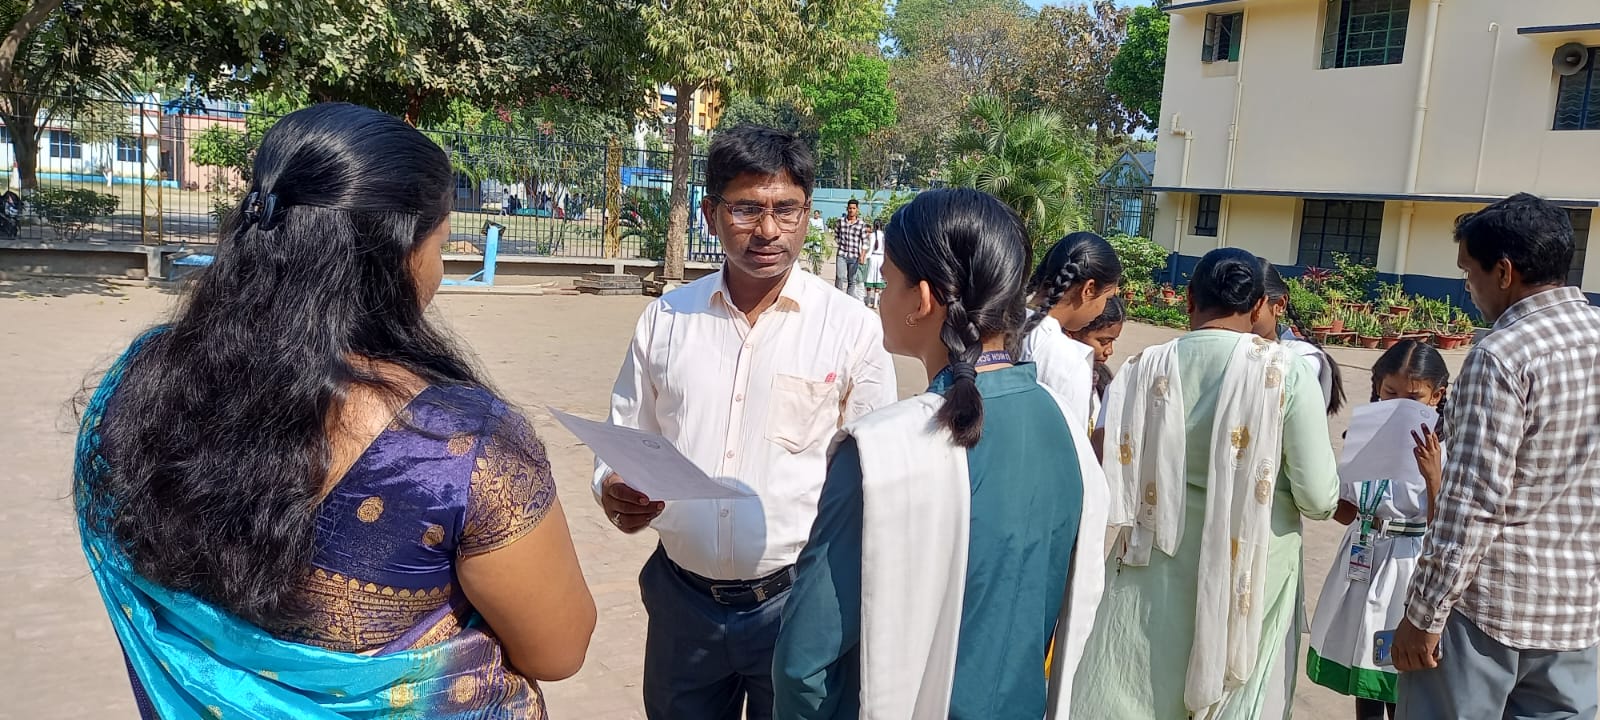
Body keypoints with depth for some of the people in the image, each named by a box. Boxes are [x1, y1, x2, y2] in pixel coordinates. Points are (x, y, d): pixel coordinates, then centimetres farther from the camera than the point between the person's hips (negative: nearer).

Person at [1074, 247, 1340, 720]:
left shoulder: (1144, 370, -8)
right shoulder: (1288, 372, -12)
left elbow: (1108, 479, -6)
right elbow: (1318, 498, -12)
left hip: (1158, 574, 1)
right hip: (1253, 576, -1)